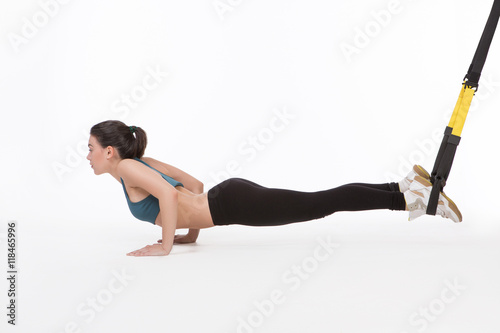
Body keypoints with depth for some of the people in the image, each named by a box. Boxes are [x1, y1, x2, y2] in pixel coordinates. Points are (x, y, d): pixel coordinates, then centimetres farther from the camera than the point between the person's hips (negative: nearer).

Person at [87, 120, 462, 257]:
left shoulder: (128, 167, -8)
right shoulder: (143, 162, 18)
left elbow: (168, 194, -27)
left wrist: (165, 247, -20)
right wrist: (191, 233, 24)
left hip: (233, 203, -8)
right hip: (230, 197, 8)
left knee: (321, 204, -8)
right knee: (320, 203, 10)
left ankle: (410, 196, -5)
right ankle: (405, 187, 14)